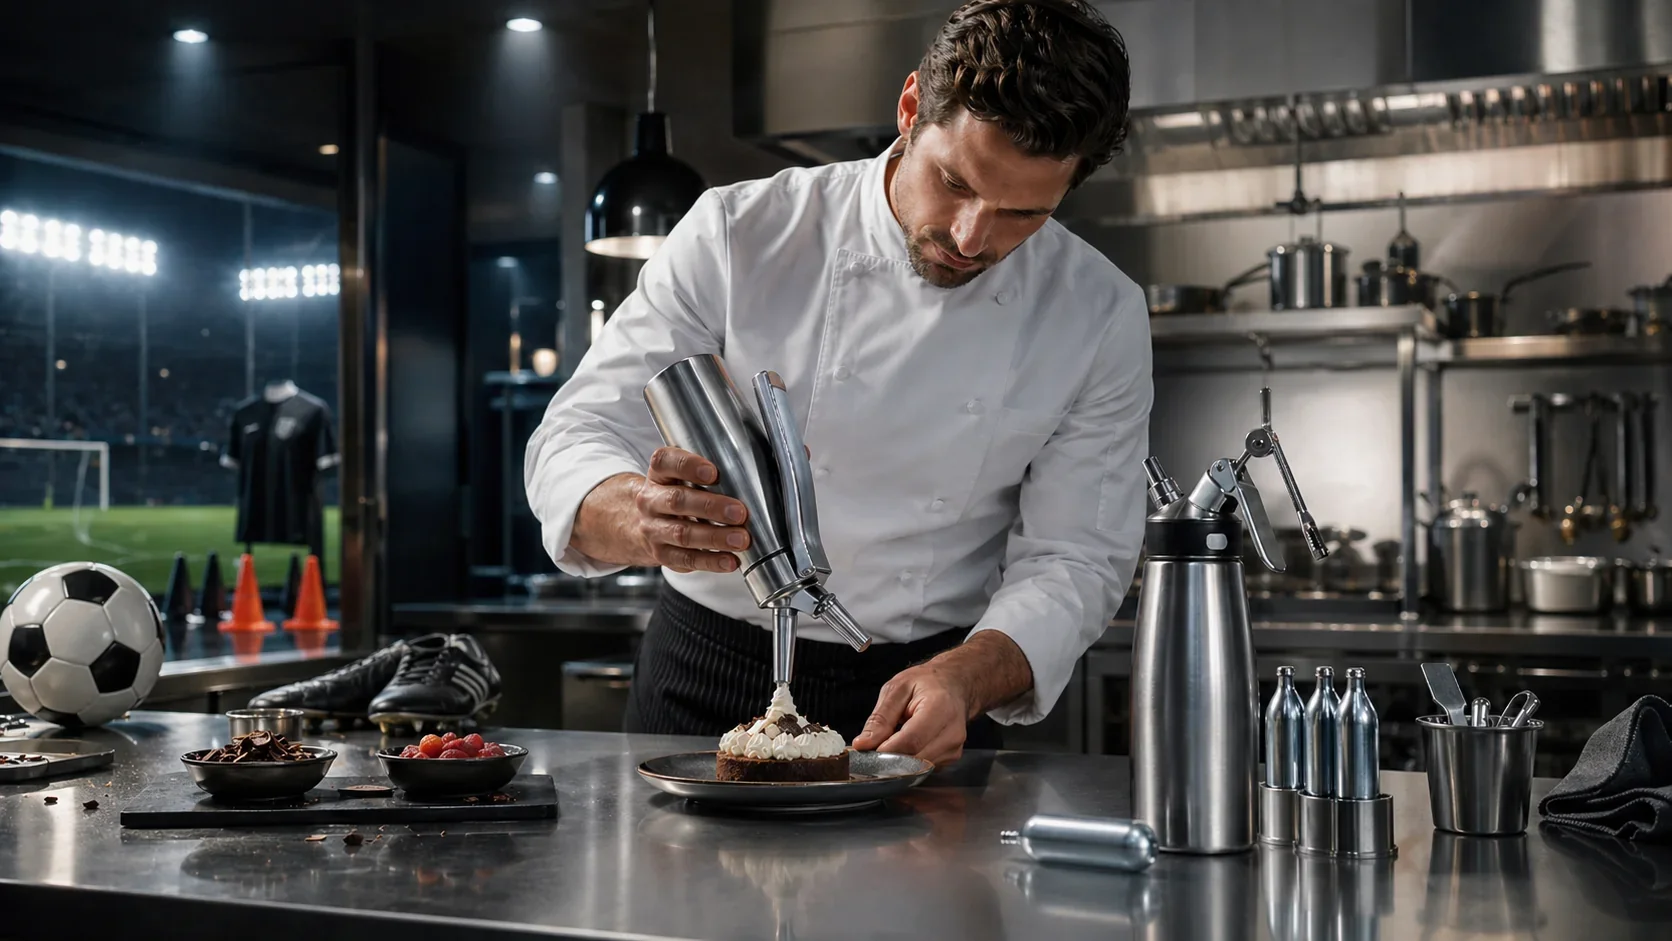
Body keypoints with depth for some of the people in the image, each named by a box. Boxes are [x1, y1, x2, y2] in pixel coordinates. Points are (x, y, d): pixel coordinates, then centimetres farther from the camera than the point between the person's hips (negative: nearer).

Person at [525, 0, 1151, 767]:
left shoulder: (1100, 320, -6)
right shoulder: (739, 236, -9)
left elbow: (1073, 561, -5)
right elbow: (576, 443, -10)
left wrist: (964, 679, -26)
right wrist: (647, 523, -34)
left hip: (917, 705, 2)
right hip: (703, 686, -1)